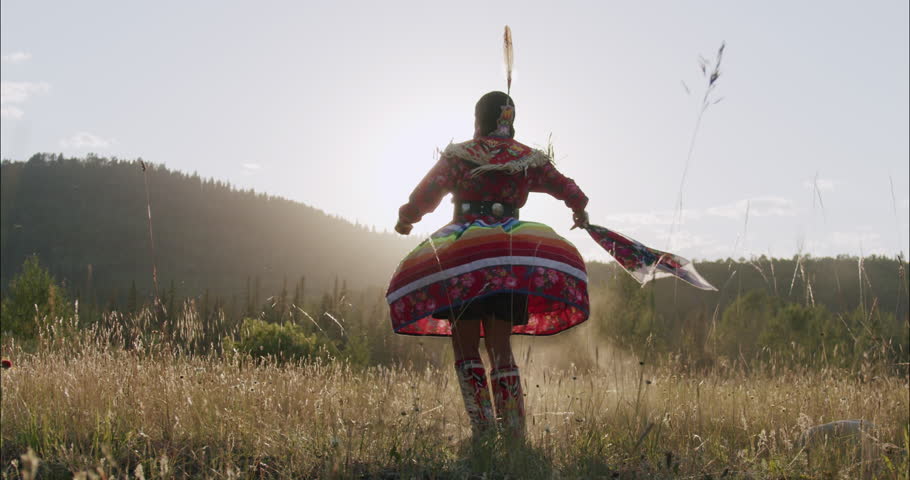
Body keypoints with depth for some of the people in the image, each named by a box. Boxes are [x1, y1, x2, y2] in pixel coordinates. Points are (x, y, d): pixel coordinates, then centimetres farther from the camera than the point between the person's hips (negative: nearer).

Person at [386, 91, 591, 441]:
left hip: (462, 254, -3)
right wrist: (579, 213, 43)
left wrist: (405, 220, 16)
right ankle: (514, 429, 3)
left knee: (466, 344, 5)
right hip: (511, 253, 3)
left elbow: (425, 195, -3)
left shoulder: (458, 156, 4)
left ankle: (483, 424, -6)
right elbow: (569, 191, 22)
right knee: (500, 345, 10)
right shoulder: (529, 160, 13)